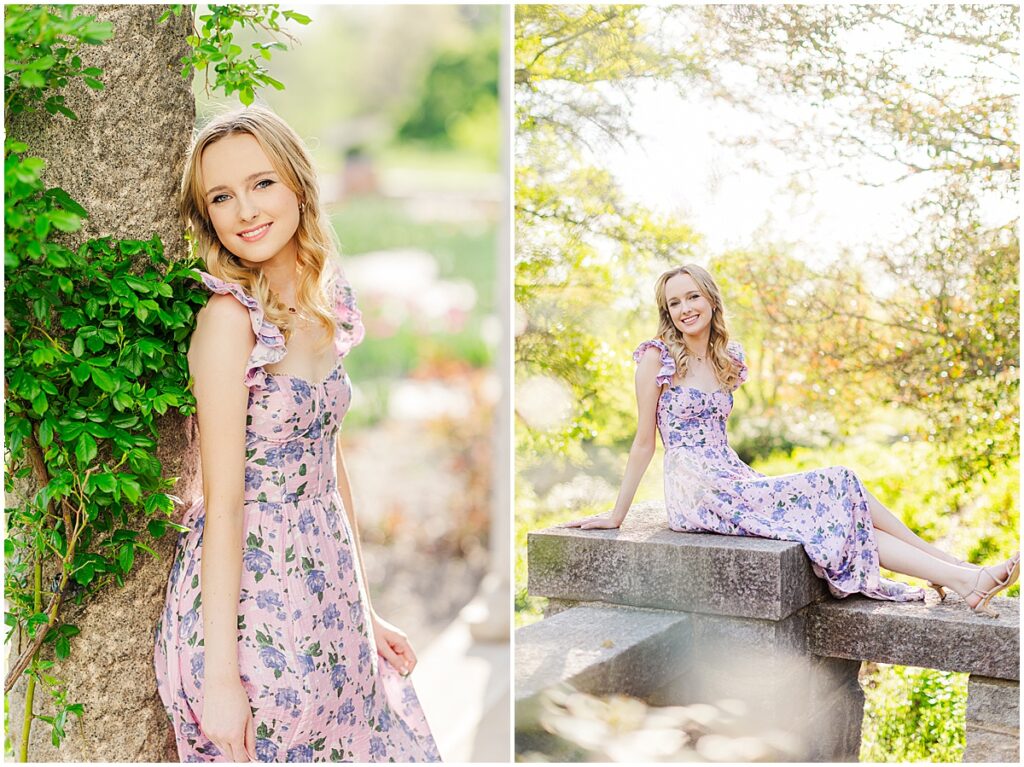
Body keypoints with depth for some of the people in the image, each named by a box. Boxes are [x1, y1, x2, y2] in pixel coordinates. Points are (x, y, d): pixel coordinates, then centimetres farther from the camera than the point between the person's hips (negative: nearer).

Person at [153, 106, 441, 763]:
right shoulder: (230, 317, -17)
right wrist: (220, 674, -18)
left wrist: (367, 611, 13)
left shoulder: (324, 304, 4)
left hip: (326, 583, 7)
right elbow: (224, 501, -19)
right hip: (246, 594, -7)